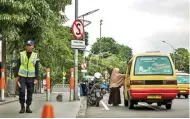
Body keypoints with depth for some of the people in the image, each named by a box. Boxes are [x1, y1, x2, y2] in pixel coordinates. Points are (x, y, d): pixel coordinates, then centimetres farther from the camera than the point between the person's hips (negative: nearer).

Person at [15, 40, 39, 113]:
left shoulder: (35, 56, 2)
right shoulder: (22, 54, 1)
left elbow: (36, 68, 1)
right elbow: (18, 66, 3)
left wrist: (36, 78, -7)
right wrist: (17, 76, -5)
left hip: (31, 78, 1)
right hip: (22, 77, -1)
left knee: (30, 93, 3)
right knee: (21, 92, -10)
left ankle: (28, 108, 12)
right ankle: (22, 107, 2)